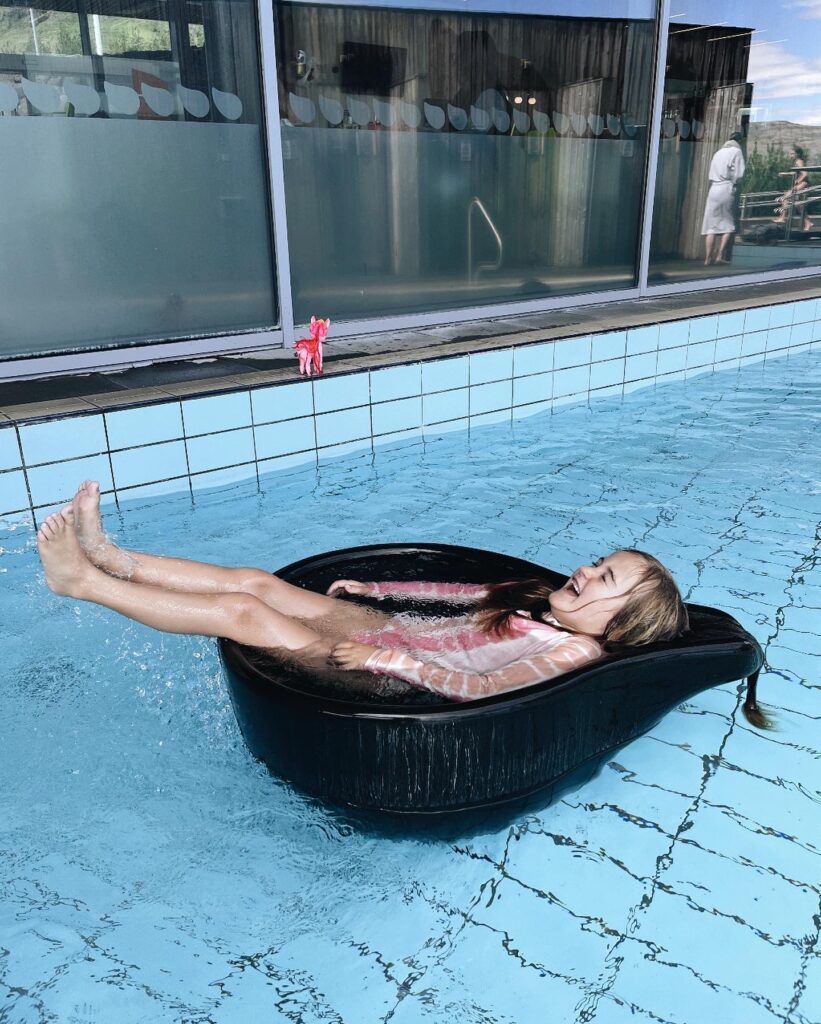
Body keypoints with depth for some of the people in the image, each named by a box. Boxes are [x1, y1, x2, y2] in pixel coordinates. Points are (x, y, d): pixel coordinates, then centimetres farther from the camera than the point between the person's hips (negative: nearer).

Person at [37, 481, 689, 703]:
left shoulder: (574, 651, -15)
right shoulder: (544, 602, 9)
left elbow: (479, 687, -28)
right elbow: (465, 592, 16)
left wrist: (393, 660, -28)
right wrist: (372, 588, 17)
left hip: (384, 677, -8)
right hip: (390, 631, 8)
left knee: (240, 610, -13)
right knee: (255, 581, -1)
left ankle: (83, 581, -1)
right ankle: (117, 560, 9)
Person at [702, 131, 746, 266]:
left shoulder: (718, 152, 18)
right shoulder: (736, 151, 1)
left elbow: (710, 174, 16)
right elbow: (738, 175, -6)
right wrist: (733, 182, 11)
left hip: (713, 189, 5)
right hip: (727, 190, -5)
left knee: (711, 225, 3)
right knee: (729, 224, 1)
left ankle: (708, 258, -2)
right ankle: (720, 255, -10)